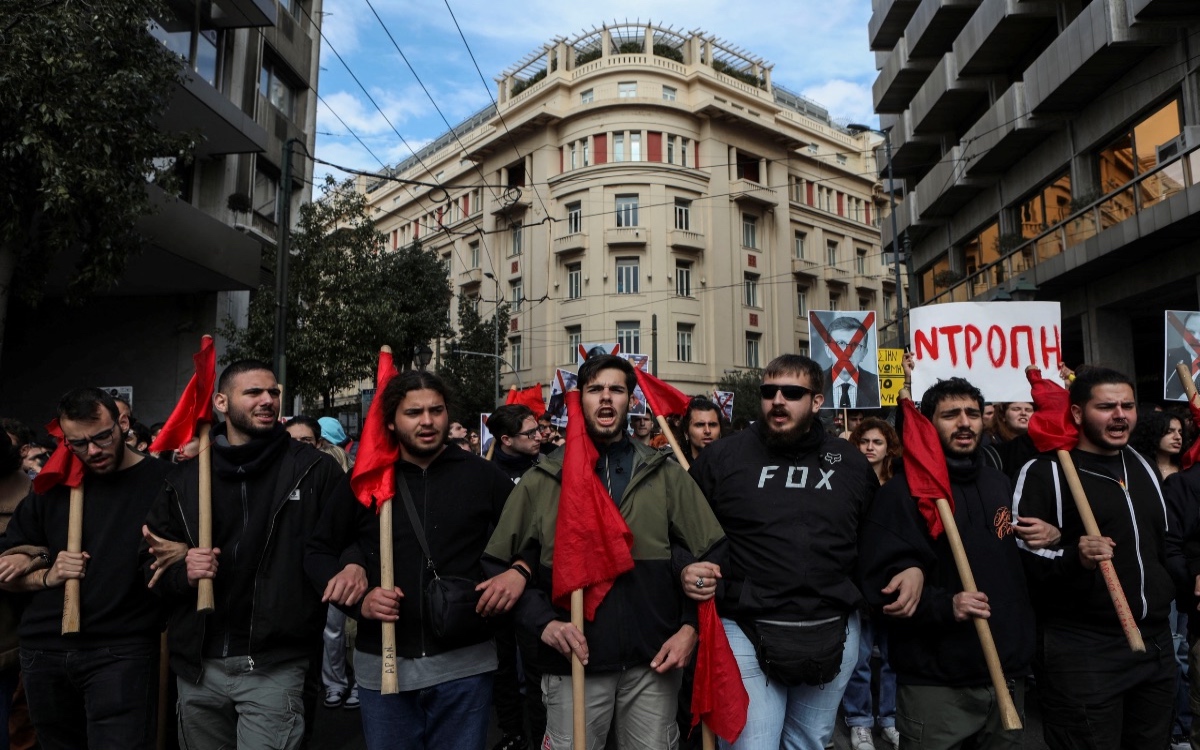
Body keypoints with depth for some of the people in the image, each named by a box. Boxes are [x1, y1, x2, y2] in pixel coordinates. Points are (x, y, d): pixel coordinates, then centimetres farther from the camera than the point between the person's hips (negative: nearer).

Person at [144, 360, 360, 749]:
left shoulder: (314, 468, -4)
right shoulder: (185, 478, 6)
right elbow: (151, 562, 9)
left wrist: (356, 565, -23)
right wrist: (181, 572, -11)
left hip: (276, 666, -4)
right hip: (197, 666, 4)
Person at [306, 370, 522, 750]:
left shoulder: (483, 475, -2)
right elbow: (319, 553, 8)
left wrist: (520, 571, -13)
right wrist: (358, 600, -7)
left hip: (464, 663, -1)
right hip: (382, 665, 1)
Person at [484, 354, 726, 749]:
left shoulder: (665, 475, 4)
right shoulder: (542, 481, 1)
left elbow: (709, 554, 6)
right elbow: (499, 564, 2)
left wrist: (690, 625, -4)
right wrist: (543, 620, -11)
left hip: (653, 662, 1)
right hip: (573, 664, -1)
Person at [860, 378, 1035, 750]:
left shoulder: (1001, 485, 11)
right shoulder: (903, 490, -10)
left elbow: (1017, 570, 18)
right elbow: (879, 584, -15)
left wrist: (1024, 646, 9)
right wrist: (945, 605, -27)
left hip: (1008, 675, 6)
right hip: (936, 684, -6)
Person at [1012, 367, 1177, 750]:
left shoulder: (1142, 466, 14)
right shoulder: (1044, 472, -11)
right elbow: (1020, 560, -16)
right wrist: (1074, 559, -31)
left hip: (1157, 645, 7)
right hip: (1083, 653, -7)